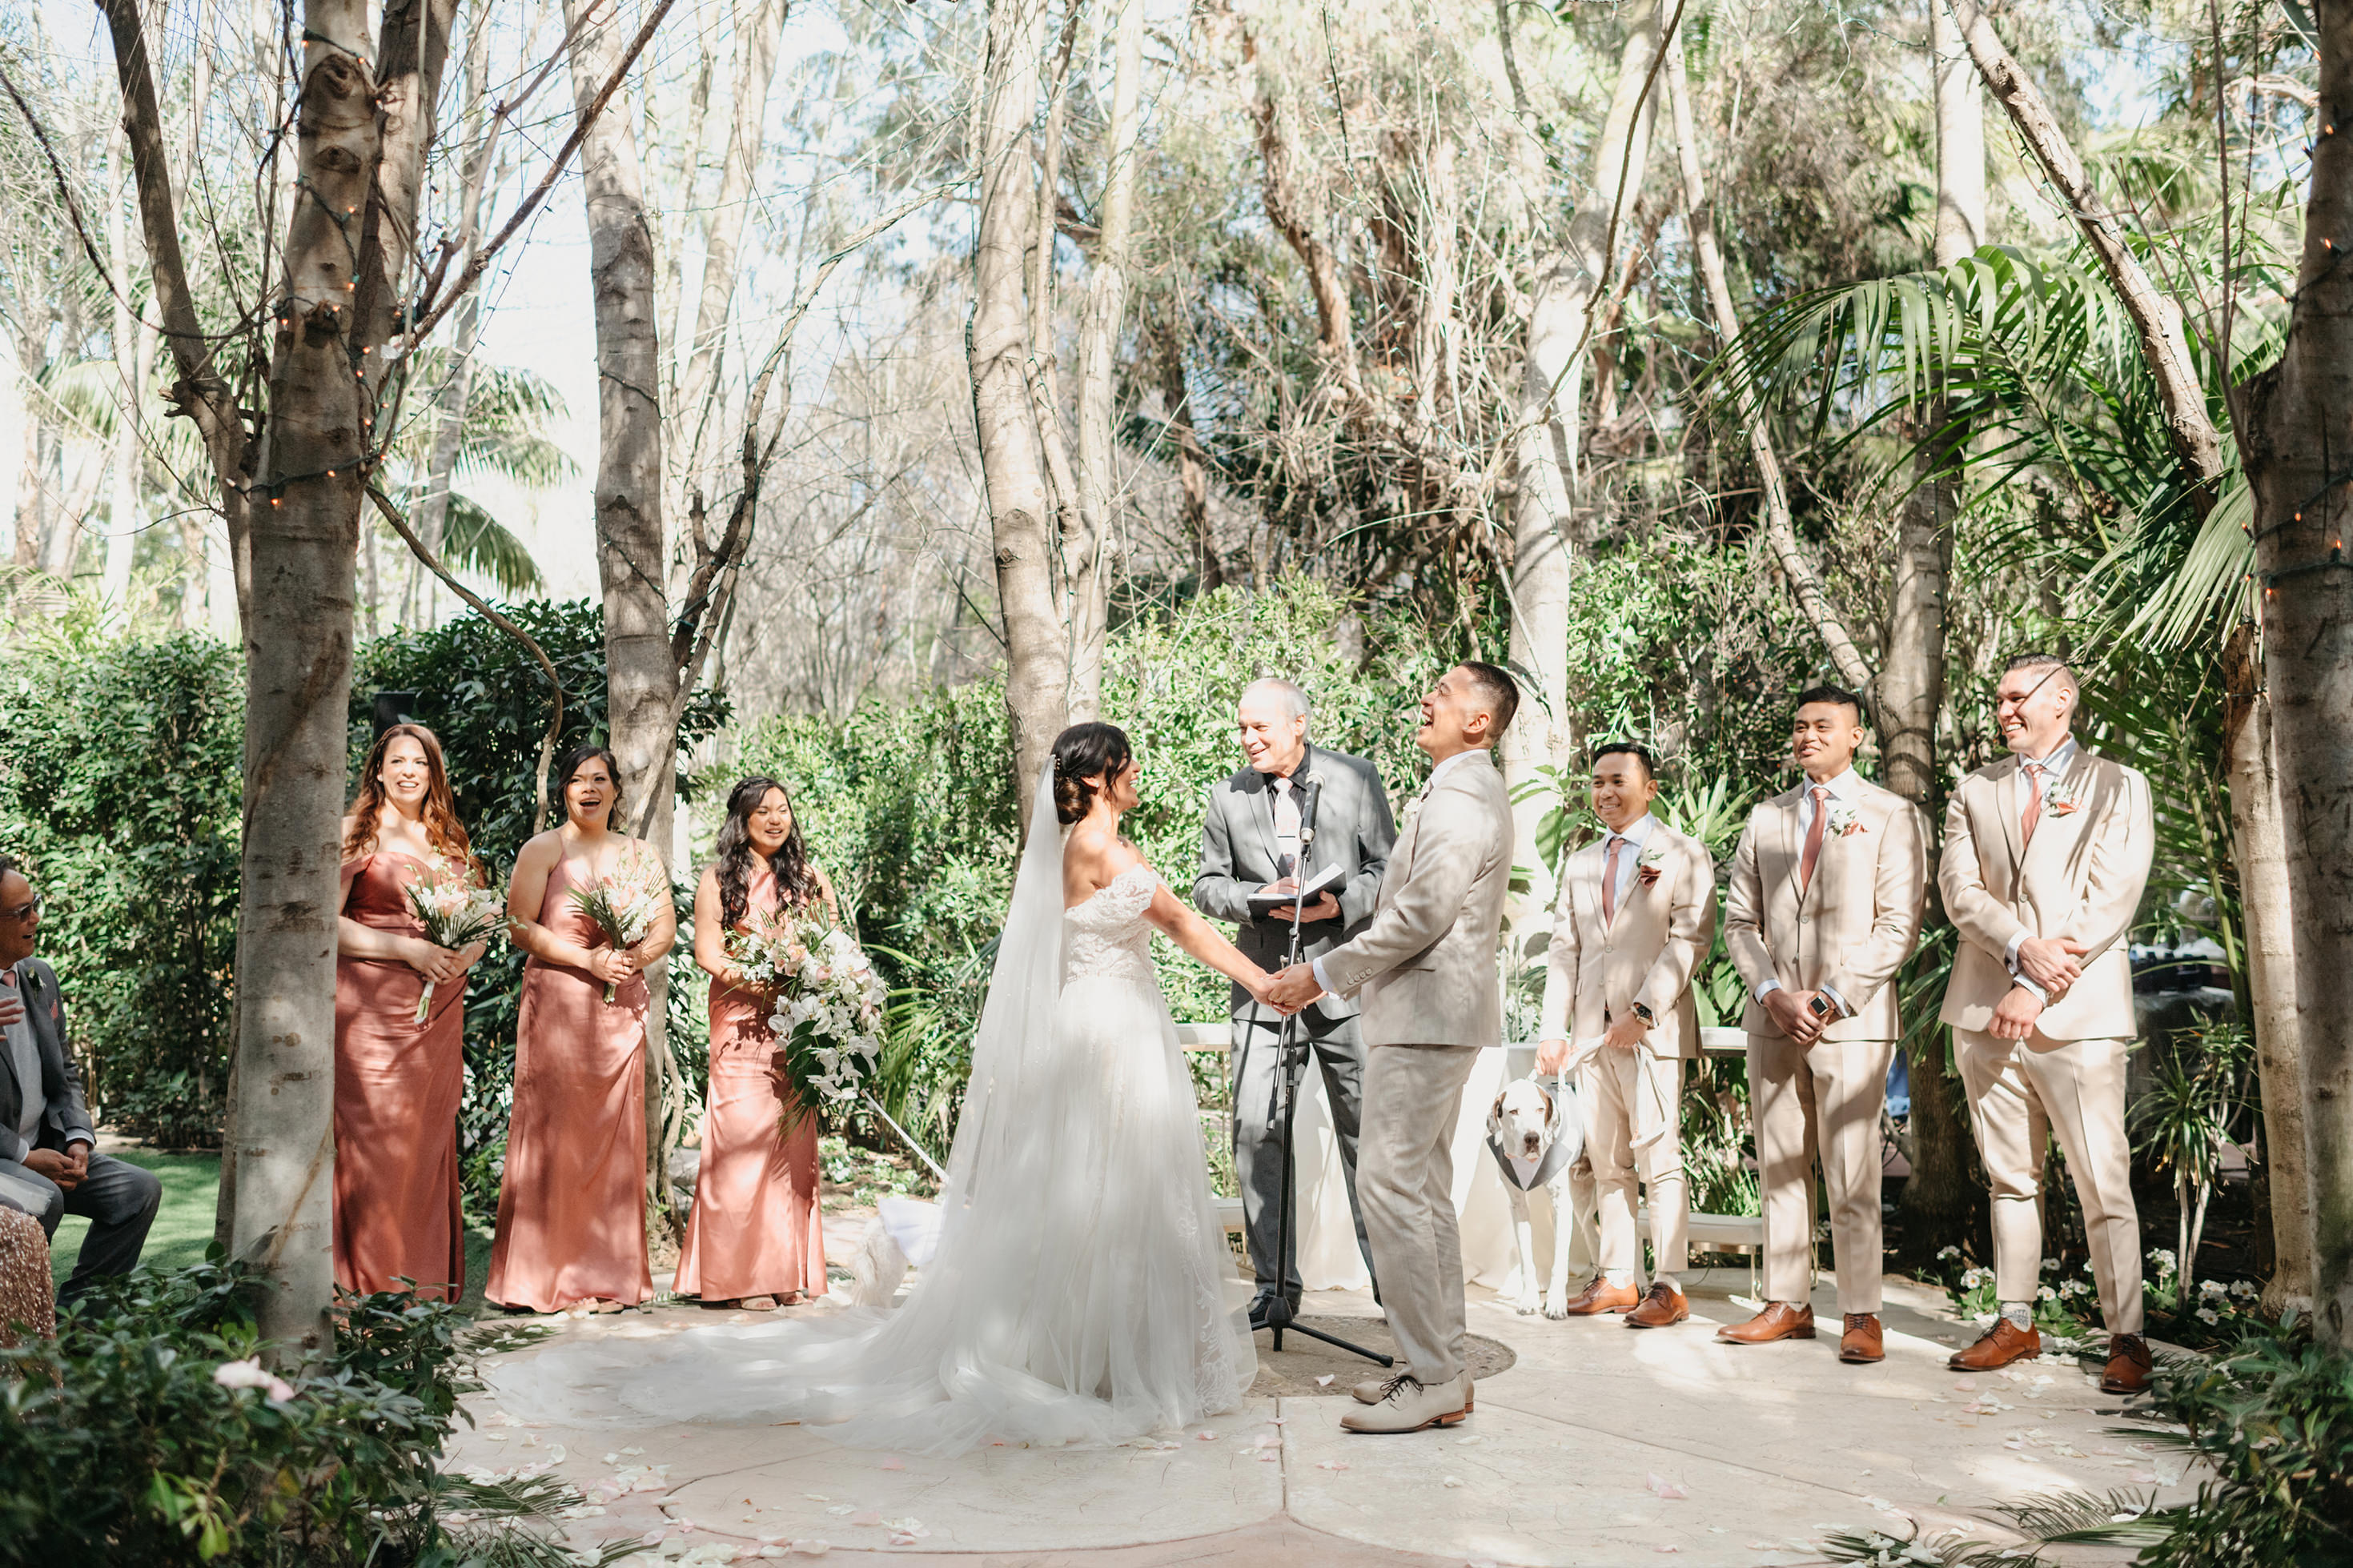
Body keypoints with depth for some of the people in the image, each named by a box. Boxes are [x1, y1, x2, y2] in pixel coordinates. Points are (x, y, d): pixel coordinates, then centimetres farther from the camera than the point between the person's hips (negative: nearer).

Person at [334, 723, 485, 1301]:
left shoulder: (451, 841, 16)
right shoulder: (358, 832, 1)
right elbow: (327, 922, -7)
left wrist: (468, 952, -2)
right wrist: (407, 949, -14)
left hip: (438, 1010, 5)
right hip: (373, 1006, -5)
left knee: (430, 1137, 5)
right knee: (375, 1138, -7)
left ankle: (428, 1279, 11)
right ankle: (374, 1278, 0)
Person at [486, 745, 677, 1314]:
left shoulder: (641, 855, 16)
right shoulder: (543, 850, 3)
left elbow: (666, 927, 13)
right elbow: (520, 926, -5)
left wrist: (638, 956, -8)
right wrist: (588, 959, -15)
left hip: (621, 1010, 4)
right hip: (557, 1004, -4)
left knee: (616, 1137, 2)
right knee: (554, 1134, -6)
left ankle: (610, 1276, 8)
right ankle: (547, 1277, 0)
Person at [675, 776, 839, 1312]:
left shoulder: (808, 877, 14)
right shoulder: (720, 878, 4)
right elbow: (707, 952, -3)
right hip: (741, 1022, -3)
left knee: (794, 1140, 2)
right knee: (744, 1137, -8)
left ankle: (790, 1269, 10)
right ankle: (742, 1274, -2)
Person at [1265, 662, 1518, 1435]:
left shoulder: (1460, 797, -16)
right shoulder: (1468, 790, 19)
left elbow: (1421, 915, -21)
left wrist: (1324, 974, -13)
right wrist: (1334, 970, 16)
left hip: (1428, 1013, -11)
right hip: (1432, 1010, 11)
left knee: (1389, 1183, -11)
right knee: (1424, 1188, 14)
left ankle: (1430, 1380, -7)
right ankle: (1441, 1365, 20)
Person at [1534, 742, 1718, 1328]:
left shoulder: (1683, 854, 2)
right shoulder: (1580, 863, 19)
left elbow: (1690, 939, -8)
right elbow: (1564, 948, 16)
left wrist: (1644, 1011, -16)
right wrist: (1552, 1028, 6)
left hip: (1653, 1029, -5)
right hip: (1591, 1031, 6)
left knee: (1658, 1158, -6)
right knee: (1606, 1163, 7)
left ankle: (1668, 1286, -1)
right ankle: (1616, 1279, 13)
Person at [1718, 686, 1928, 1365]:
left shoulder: (1891, 816, 4)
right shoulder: (1765, 819, 15)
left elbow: (1898, 926, -4)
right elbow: (1739, 920, 11)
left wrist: (1830, 997, -12)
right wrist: (1773, 994, -5)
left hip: (1851, 1021, -4)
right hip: (1772, 1019, 4)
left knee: (1852, 1177, -5)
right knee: (1780, 1170, 7)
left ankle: (1860, 1317, 2)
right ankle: (1787, 1304, 14)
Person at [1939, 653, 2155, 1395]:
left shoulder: (2118, 787, 5)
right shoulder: (1974, 791, 15)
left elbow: (2112, 898, -5)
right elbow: (1959, 888, 4)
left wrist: (2036, 989, -13)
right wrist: (2022, 947, -15)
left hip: (2078, 1011, -4)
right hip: (1986, 1005, 4)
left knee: (2103, 1181, -5)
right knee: (2009, 1177, 10)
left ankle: (2127, 1339, 2)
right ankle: (2016, 1324, 18)